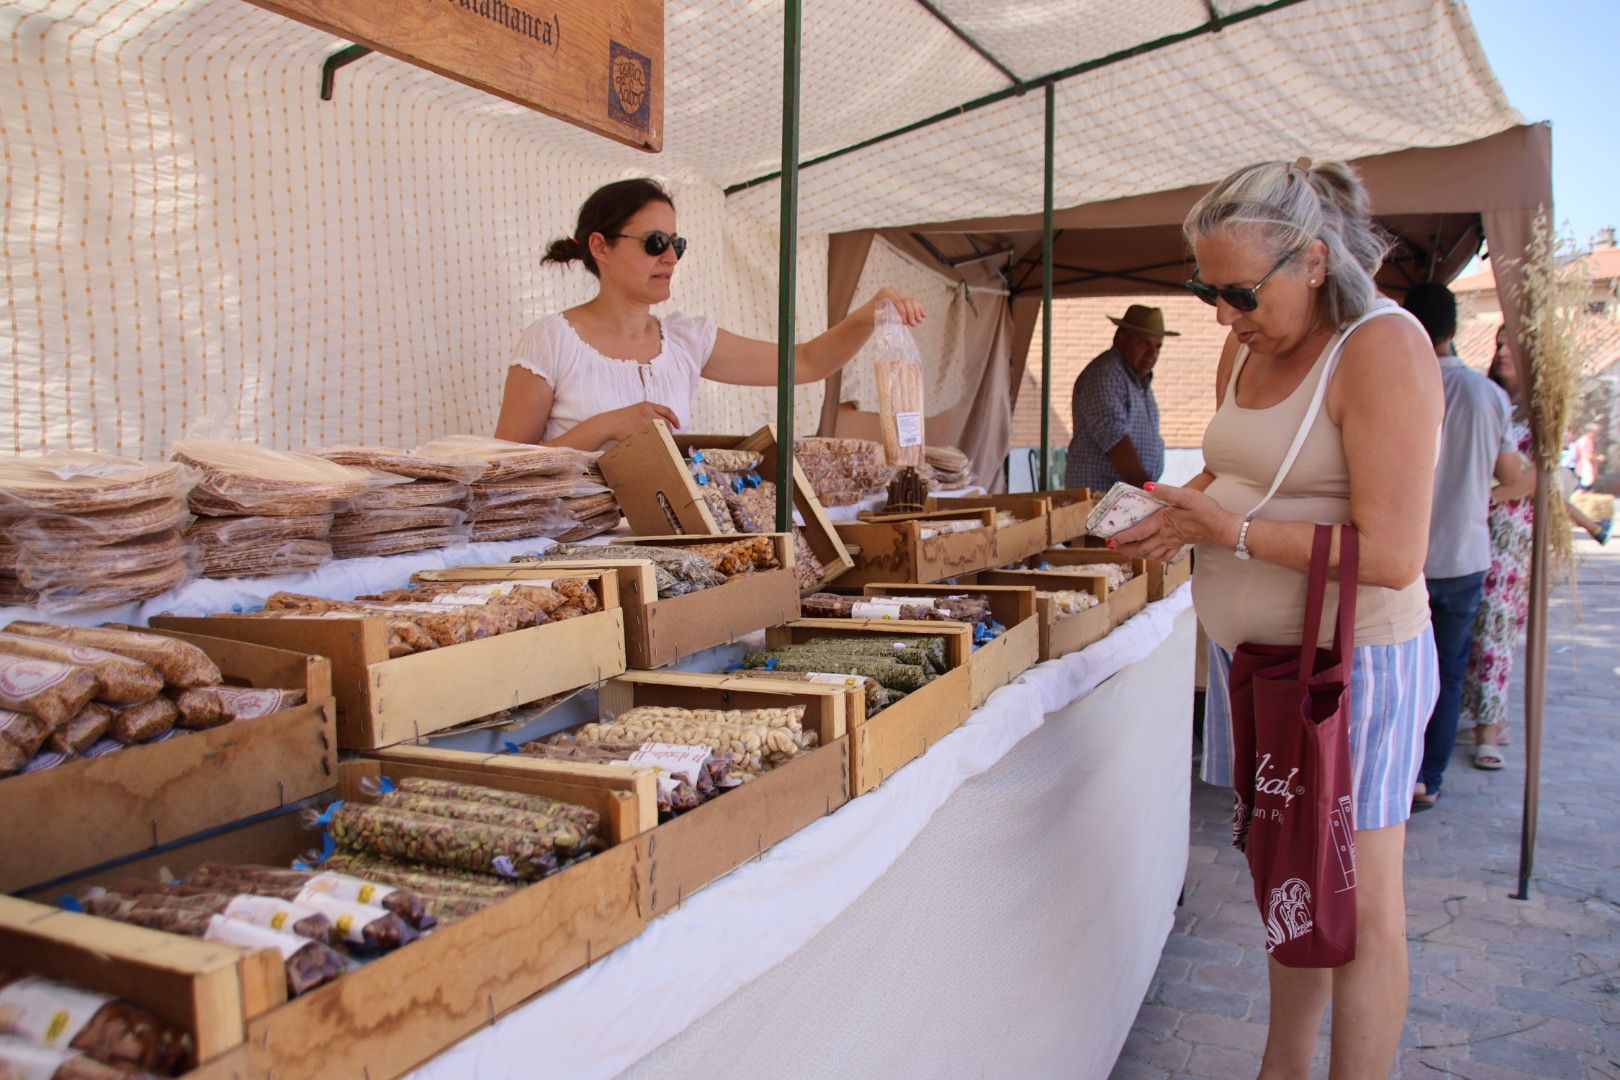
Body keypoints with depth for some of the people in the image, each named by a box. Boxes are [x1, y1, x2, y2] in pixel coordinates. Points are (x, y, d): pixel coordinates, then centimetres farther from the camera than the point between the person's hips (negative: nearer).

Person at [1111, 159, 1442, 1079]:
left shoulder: (1382, 347, -16)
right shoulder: (1247, 348, 8)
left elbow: (1391, 556, -23)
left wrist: (1232, 531, -19)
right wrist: (1183, 515, 4)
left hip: (1350, 663, -7)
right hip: (1254, 657, 8)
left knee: (1357, 906, 4)